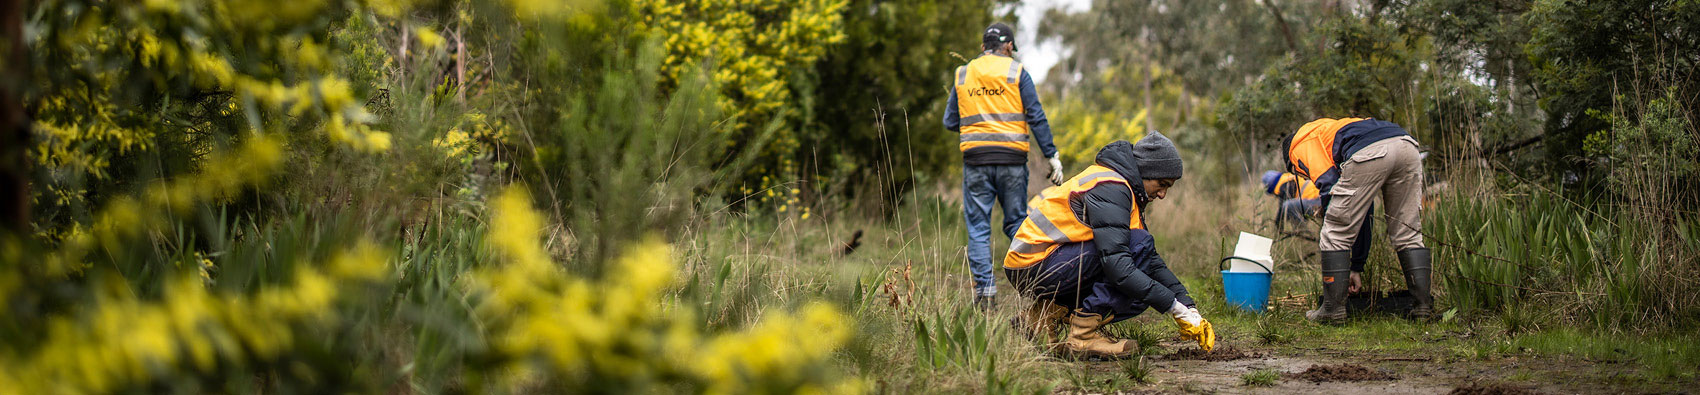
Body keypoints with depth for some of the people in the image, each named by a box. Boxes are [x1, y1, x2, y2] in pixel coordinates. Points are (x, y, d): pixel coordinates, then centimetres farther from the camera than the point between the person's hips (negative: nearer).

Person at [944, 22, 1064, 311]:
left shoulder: (962, 74, 11)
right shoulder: (1016, 72, 3)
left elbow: (950, 121, 13)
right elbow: (1036, 117, -2)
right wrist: (1052, 156, 0)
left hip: (975, 158, 1)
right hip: (1011, 157, -1)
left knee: (978, 227, 3)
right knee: (1016, 222, 7)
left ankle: (984, 290, -3)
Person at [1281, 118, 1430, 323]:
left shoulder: (1300, 145, 24)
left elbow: (1327, 183, 3)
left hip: (1370, 153, -8)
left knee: (1335, 235, 5)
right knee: (1408, 234, 18)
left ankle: (1333, 309, 6)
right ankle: (1424, 305, 13)